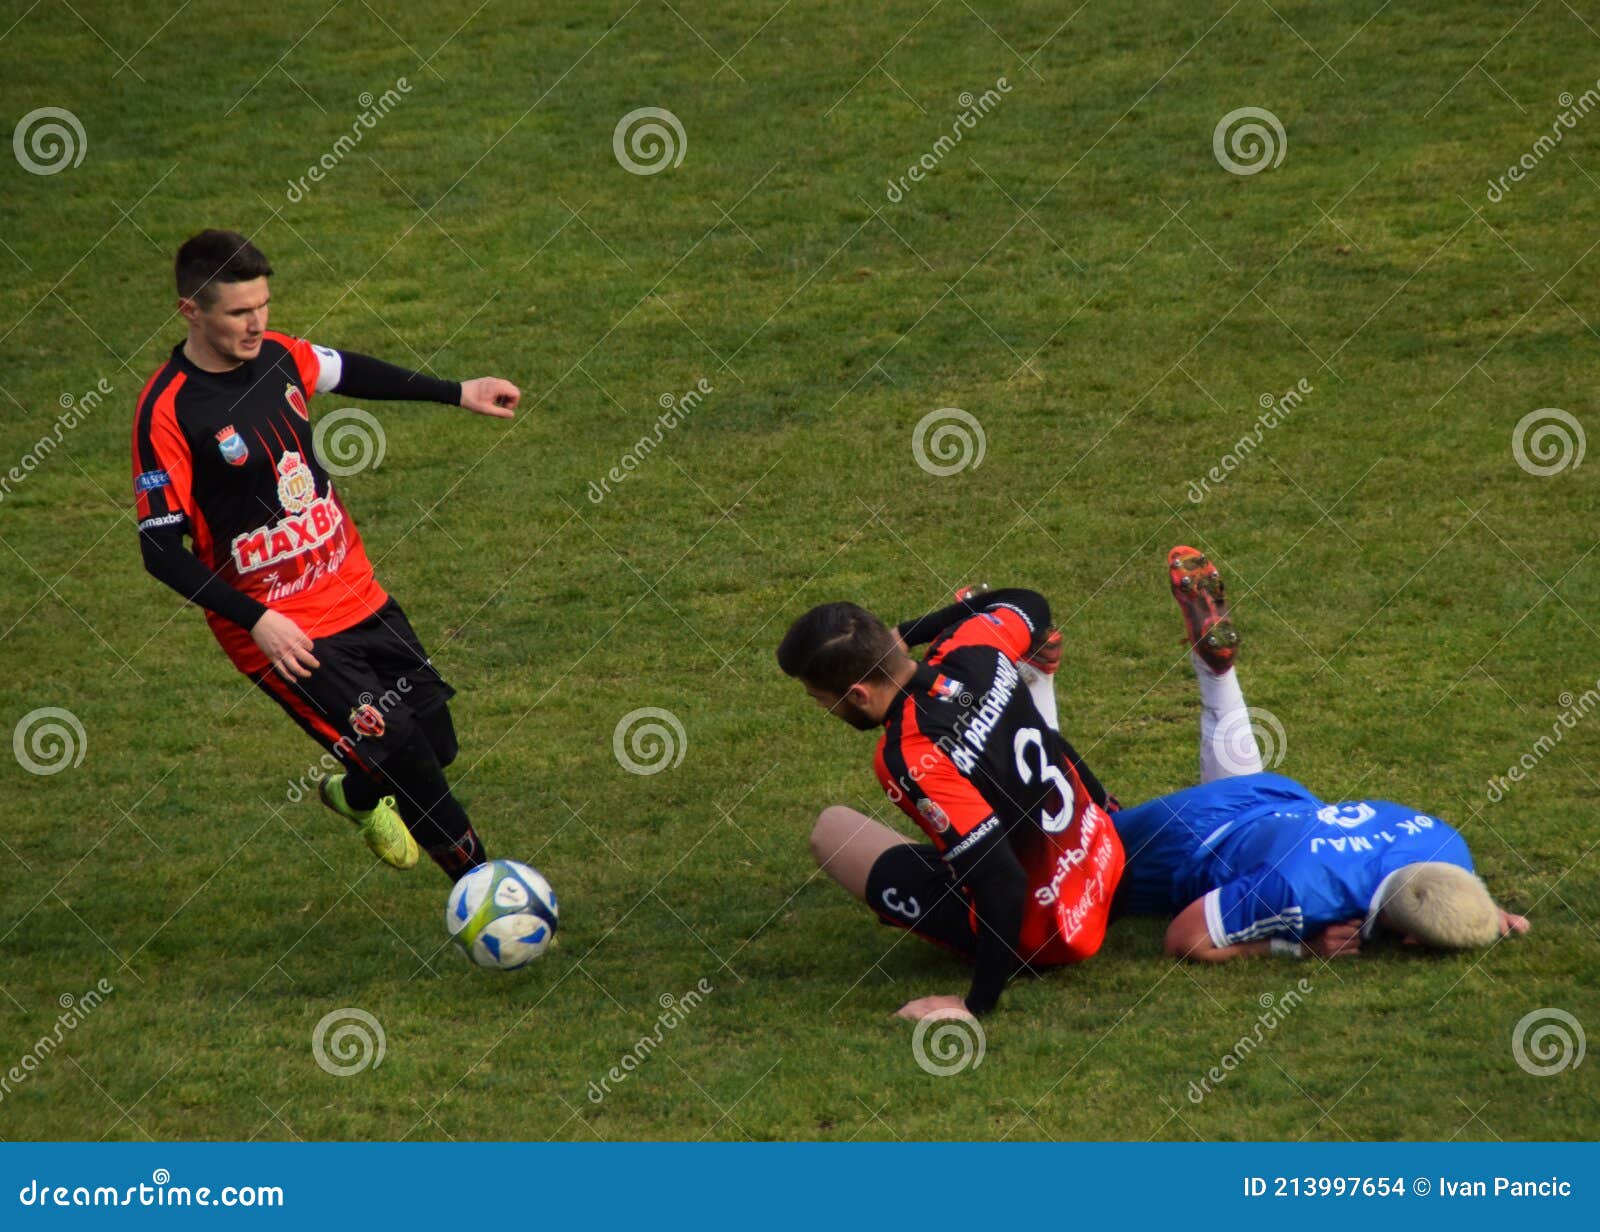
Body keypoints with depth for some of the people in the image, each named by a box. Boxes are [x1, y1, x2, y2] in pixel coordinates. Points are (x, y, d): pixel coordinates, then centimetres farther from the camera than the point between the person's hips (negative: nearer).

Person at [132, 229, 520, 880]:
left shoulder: (279, 356, 0)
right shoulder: (167, 412, -20)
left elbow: (349, 372, 23)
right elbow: (161, 549, -18)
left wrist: (458, 393, 25)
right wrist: (257, 621, -23)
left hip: (358, 596, 7)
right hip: (280, 630, -7)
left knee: (436, 741, 10)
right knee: (398, 748, -14)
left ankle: (357, 796, 43)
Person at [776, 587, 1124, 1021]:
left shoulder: (908, 757, -33)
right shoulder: (971, 649, -12)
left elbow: (1003, 884, -36)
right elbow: (1031, 605, 15)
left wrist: (977, 1004, -31)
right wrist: (912, 631, 17)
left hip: (1036, 937, -7)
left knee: (831, 830, 4)